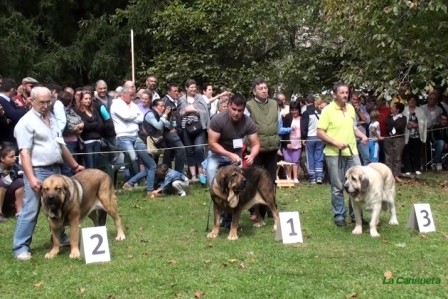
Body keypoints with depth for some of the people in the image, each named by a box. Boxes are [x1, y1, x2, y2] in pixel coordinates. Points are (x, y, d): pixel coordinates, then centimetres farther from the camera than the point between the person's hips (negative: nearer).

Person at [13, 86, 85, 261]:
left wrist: (74, 165, 23)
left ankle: (59, 237, 32)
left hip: (56, 170, 8)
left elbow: (61, 146, 22)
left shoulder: (52, 119, 14)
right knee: (30, 210, -6)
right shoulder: (26, 122, -10)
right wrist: (31, 178, -25)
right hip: (38, 172, -8)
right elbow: (24, 152, -17)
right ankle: (21, 247, 1)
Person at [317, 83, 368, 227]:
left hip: (352, 153, 5)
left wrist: (362, 135, 4)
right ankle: (339, 216, 16)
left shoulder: (351, 108, 9)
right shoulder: (328, 110, -9)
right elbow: (320, 132, -11)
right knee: (338, 187, 4)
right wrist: (336, 142, -20)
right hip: (334, 154, -5)